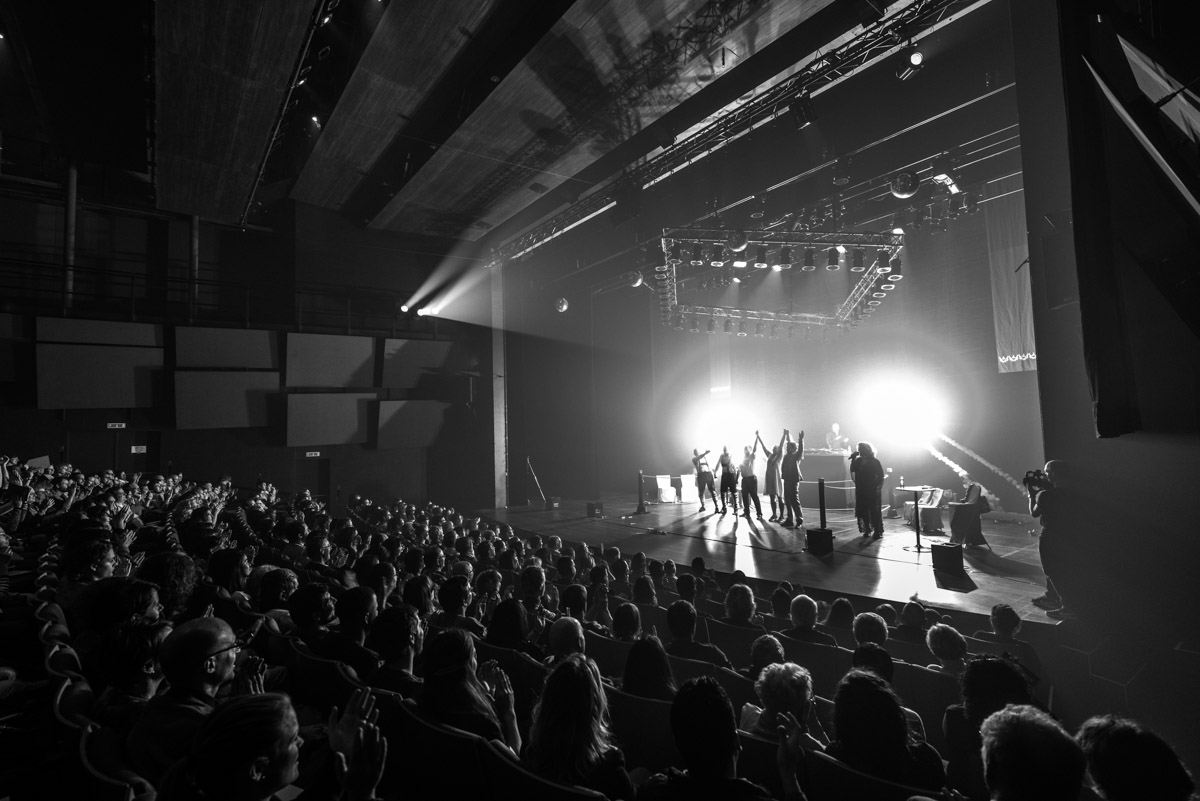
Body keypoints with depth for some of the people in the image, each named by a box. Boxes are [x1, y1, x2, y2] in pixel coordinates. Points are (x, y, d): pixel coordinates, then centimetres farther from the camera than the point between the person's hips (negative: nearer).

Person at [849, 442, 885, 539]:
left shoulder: (874, 462, -6)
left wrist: (878, 487, -15)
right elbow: (852, 470, 1)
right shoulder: (858, 461, 8)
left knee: (874, 511, -3)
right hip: (861, 490, 5)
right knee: (863, 511, 7)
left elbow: (880, 476, -7)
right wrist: (853, 458, -3)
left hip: (873, 491, -5)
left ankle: (878, 531, 3)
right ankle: (867, 530, 17)